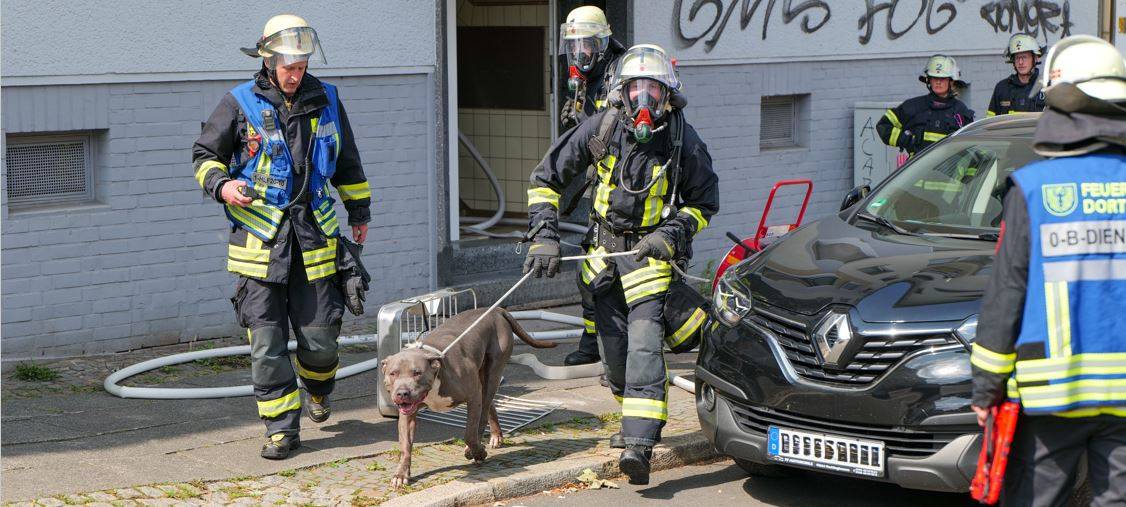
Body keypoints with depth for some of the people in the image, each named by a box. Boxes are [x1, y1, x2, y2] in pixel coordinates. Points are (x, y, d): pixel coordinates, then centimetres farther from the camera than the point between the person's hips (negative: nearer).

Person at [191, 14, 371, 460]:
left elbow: (346, 160, 22)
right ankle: (281, 427, 6)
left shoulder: (325, 101, 8)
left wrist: (359, 210, 28)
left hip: (313, 238, 2)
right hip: (261, 239, -2)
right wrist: (221, 185, -13)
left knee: (320, 338, 3)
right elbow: (205, 155, 7)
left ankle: (318, 390, 36)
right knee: (266, 342, -4)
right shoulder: (239, 104, -2)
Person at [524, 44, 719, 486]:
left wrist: (671, 234, -15)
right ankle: (634, 416, 36)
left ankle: (639, 446, -24)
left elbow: (705, 202, 2)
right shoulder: (600, 129, -8)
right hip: (603, 250, 3)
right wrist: (545, 236, -7)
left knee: (645, 343, -17)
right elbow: (546, 178, 1)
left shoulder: (684, 142, -11)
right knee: (613, 347, 8)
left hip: (649, 254, -3)